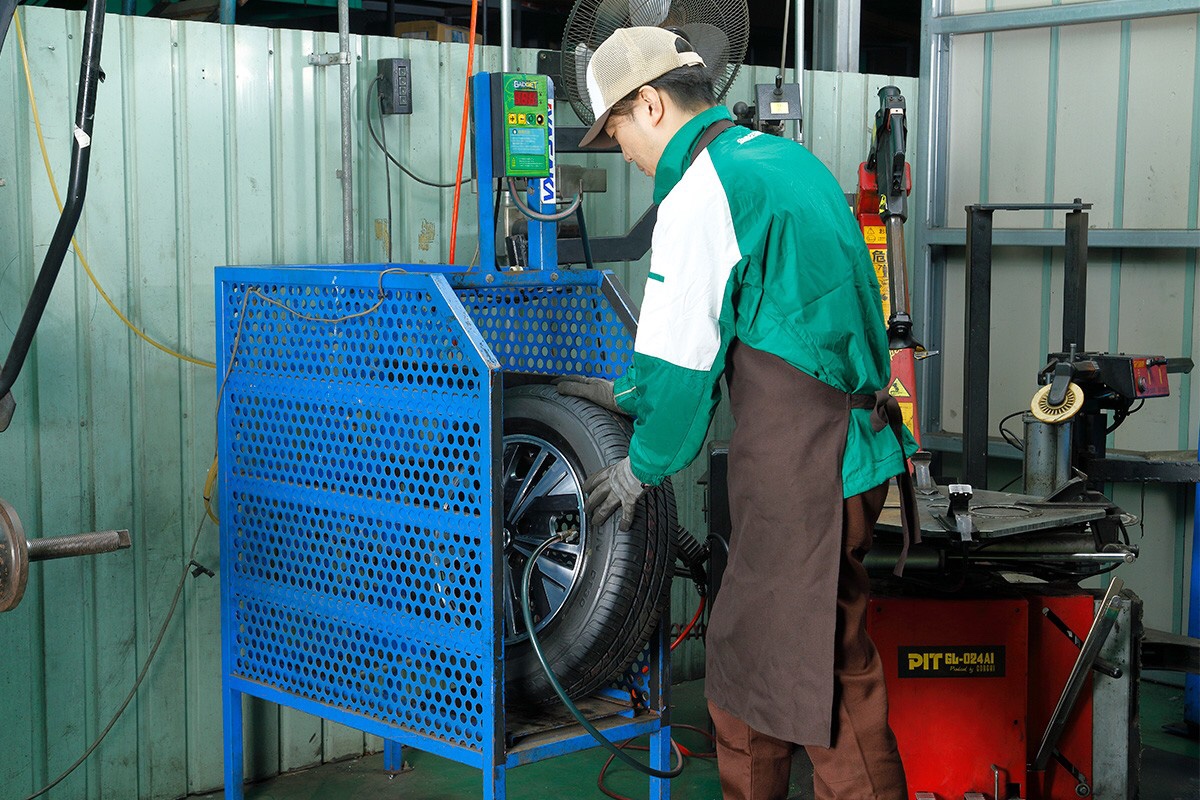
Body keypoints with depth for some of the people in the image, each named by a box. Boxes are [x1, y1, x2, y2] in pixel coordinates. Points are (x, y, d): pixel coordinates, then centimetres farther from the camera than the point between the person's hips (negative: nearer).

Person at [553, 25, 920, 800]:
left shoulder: (700, 194, -14)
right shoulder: (782, 156, 16)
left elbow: (683, 361, -11)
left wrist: (645, 466, 5)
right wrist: (631, 394, 28)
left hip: (802, 464, -9)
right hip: (847, 436, 9)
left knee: (826, 665, 0)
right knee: (746, 646, 17)